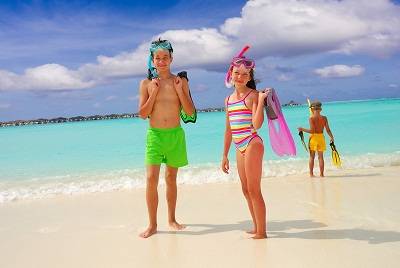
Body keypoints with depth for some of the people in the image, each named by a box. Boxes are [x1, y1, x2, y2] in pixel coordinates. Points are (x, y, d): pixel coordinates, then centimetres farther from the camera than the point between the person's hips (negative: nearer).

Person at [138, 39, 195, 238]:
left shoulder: (180, 82, 3)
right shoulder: (146, 83, 1)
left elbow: (190, 111, -1)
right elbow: (142, 114, -3)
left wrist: (179, 90, -10)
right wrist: (154, 92, -11)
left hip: (176, 135, 1)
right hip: (154, 135, -1)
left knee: (171, 178, 11)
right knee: (151, 178, -9)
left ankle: (171, 219, 26)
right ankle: (152, 224, 2)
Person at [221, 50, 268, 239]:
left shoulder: (253, 95, -6)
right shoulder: (229, 99, 15)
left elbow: (257, 124, -17)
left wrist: (261, 100, -23)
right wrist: (225, 155, 18)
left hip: (252, 145, -8)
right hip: (240, 148, 8)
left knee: (254, 190, -4)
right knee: (246, 191, 13)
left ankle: (261, 231, 6)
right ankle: (256, 227, 25)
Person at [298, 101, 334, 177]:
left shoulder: (311, 118, -11)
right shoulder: (324, 118, 0)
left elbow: (312, 131, -16)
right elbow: (328, 130, -1)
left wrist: (302, 129, -5)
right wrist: (332, 137, 12)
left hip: (313, 137, -3)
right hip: (321, 137, 3)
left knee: (312, 157, 7)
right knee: (320, 156, 10)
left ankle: (311, 173, 8)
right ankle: (321, 174, 11)